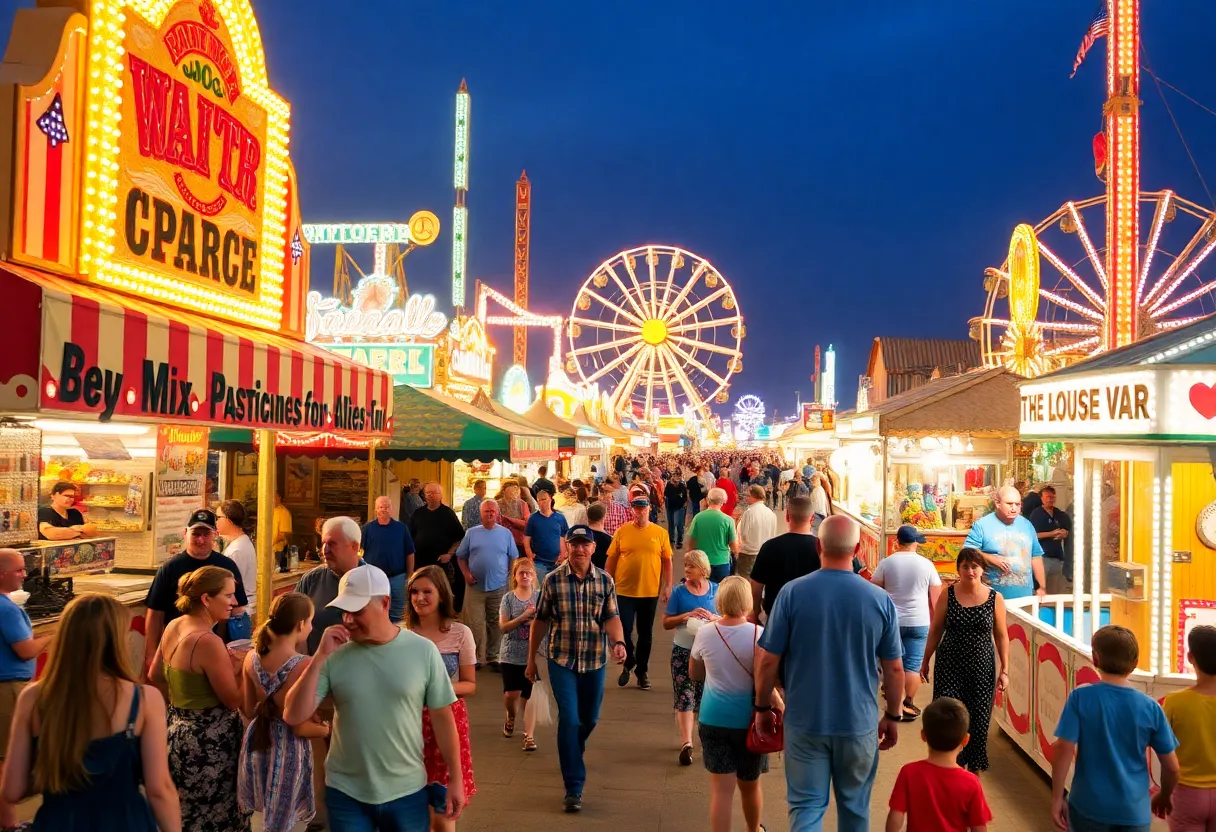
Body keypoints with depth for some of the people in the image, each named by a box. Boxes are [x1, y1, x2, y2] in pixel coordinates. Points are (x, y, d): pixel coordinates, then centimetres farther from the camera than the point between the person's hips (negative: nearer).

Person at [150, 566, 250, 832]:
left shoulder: (173, 626, 0)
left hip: (178, 729, 9)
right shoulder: (209, 642, -26)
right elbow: (234, 700, -21)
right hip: (209, 740, -9)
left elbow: (156, 676, 15)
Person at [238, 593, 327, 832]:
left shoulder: (252, 657, -6)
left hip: (258, 741, 6)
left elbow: (249, 711, 6)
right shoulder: (304, 666, -24)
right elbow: (301, 728, -19)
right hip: (288, 748, -6)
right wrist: (327, 730, -2)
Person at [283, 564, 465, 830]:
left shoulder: (423, 651, -9)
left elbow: (442, 716, -2)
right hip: (346, 793, 1)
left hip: (407, 791, 0)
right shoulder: (335, 656, -7)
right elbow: (293, 717, -10)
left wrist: (455, 779, 0)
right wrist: (319, 658, -19)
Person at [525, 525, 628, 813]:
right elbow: (540, 621, 1)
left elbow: (611, 617, -7)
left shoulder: (605, 580, -3)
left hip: (594, 660, 2)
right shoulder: (553, 580, -7)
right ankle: (574, 787, -1)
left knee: (589, 718, 17)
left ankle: (572, 753, 50)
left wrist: (619, 642, -28)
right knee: (569, 719, -10)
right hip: (561, 660, -2)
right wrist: (531, 659, 4)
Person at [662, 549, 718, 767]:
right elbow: (666, 623, -2)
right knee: (685, 697, -7)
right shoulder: (679, 592, -3)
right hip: (683, 651, -1)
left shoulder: (716, 590, 1)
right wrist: (687, 615, -17)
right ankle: (686, 742, -9)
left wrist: (712, 617, -16)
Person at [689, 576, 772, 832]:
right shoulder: (758, 635, -14)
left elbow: (695, 673, 10)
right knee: (750, 785, 22)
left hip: (714, 719, 0)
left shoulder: (705, 633, -6)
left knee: (721, 790, 2)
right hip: (750, 721, 0)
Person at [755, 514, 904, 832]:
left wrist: (763, 707, 6)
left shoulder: (792, 592, -13)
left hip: (805, 721, -1)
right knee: (855, 806, 20)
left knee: (806, 805, 10)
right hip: (860, 723, 1)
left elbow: (768, 661, -8)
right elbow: (894, 669, -1)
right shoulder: (880, 600, -9)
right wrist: (892, 716, 14)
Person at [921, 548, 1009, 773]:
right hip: (949, 664, 0)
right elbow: (935, 630, 5)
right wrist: (925, 661, 8)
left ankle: (974, 765, 26)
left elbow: (1001, 636, 3)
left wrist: (1004, 670, 1)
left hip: (981, 667, 1)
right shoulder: (948, 595, -3)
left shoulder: (995, 598, -2)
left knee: (978, 717, 7)